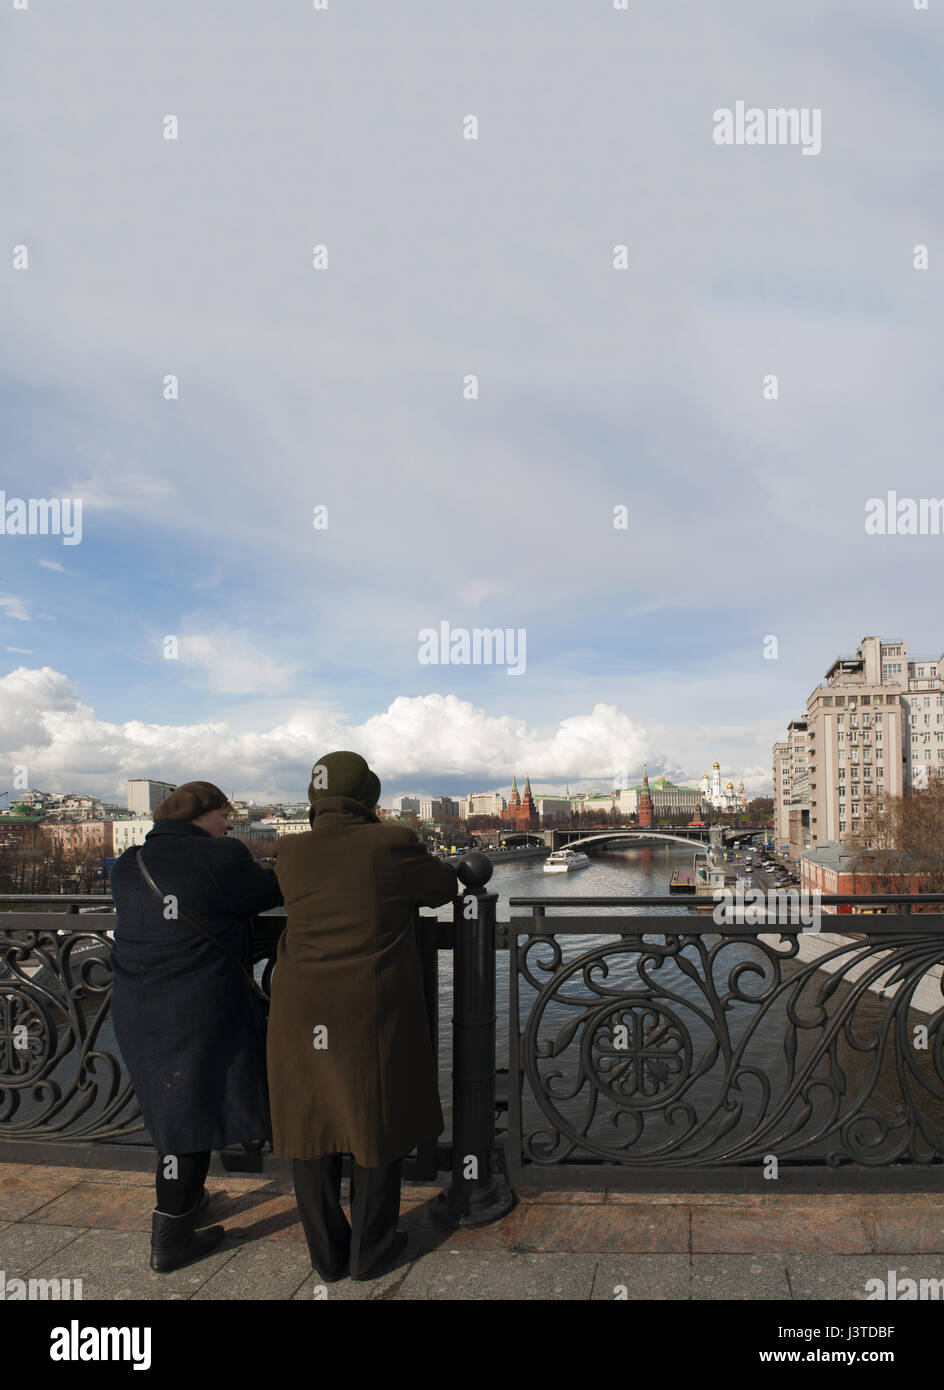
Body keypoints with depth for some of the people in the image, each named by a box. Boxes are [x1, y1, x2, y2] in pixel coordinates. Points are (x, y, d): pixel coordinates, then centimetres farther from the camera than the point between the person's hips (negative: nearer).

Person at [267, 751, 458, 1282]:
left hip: (304, 1015, 3)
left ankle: (327, 1253, 29)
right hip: (374, 1016, -3)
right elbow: (444, 887, 2)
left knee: (314, 1122, 16)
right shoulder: (391, 846, -13)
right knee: (379, 1123, 14)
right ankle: (369, 1250, 27)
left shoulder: (291, 854, -3)